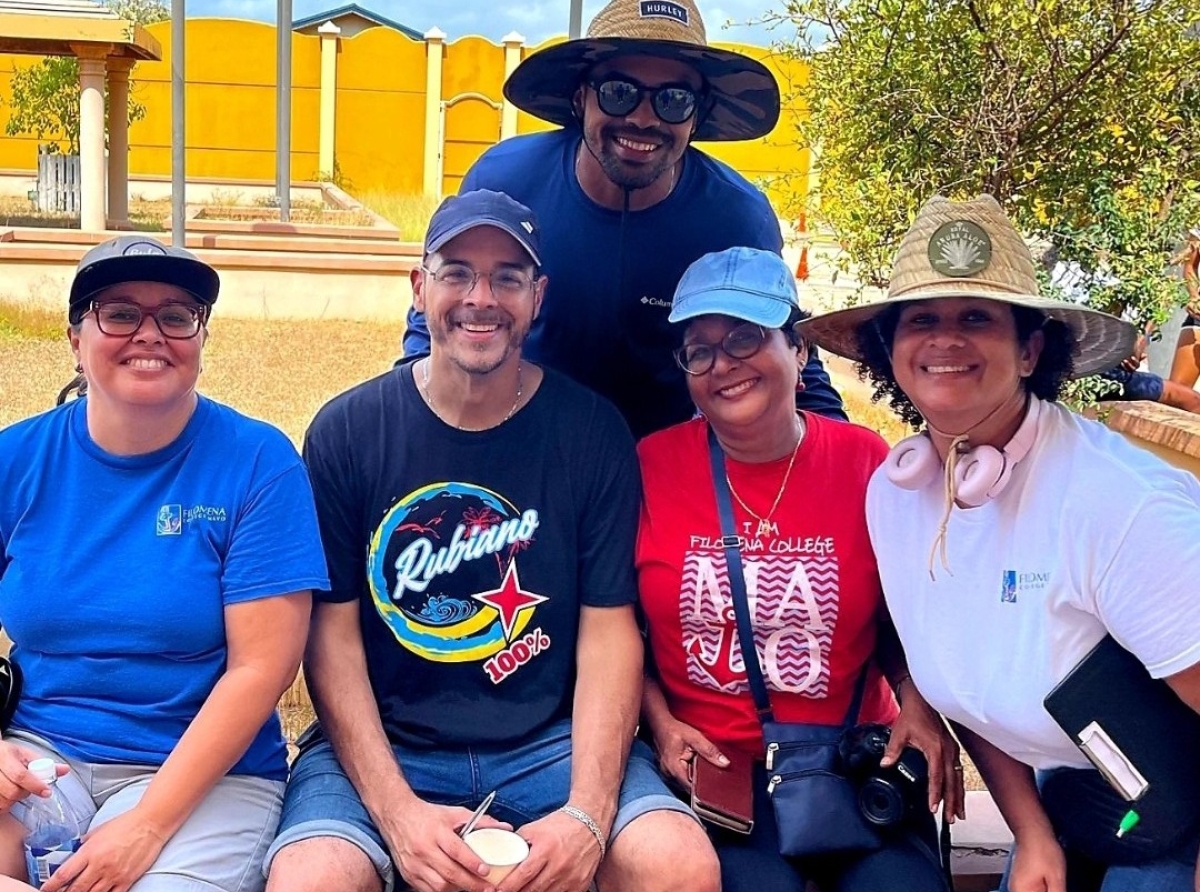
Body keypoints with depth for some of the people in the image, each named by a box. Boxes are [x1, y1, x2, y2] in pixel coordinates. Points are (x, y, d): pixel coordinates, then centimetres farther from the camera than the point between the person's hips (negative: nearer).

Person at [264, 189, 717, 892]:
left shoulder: (593, 432, -1)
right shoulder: (346, 432, -1)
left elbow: (609, 631, -3)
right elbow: (332, 634, -3)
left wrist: (588, 815, -16)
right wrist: (396, 813, -16)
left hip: (552, 741, 1)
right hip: (382, 743, 0)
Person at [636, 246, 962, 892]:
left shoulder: (864, 460, -1)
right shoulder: (652, 466, -3)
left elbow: (899, 615, 9)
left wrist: (918, 705, -7)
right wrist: (661, 724, -7)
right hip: (712, 766, -1)